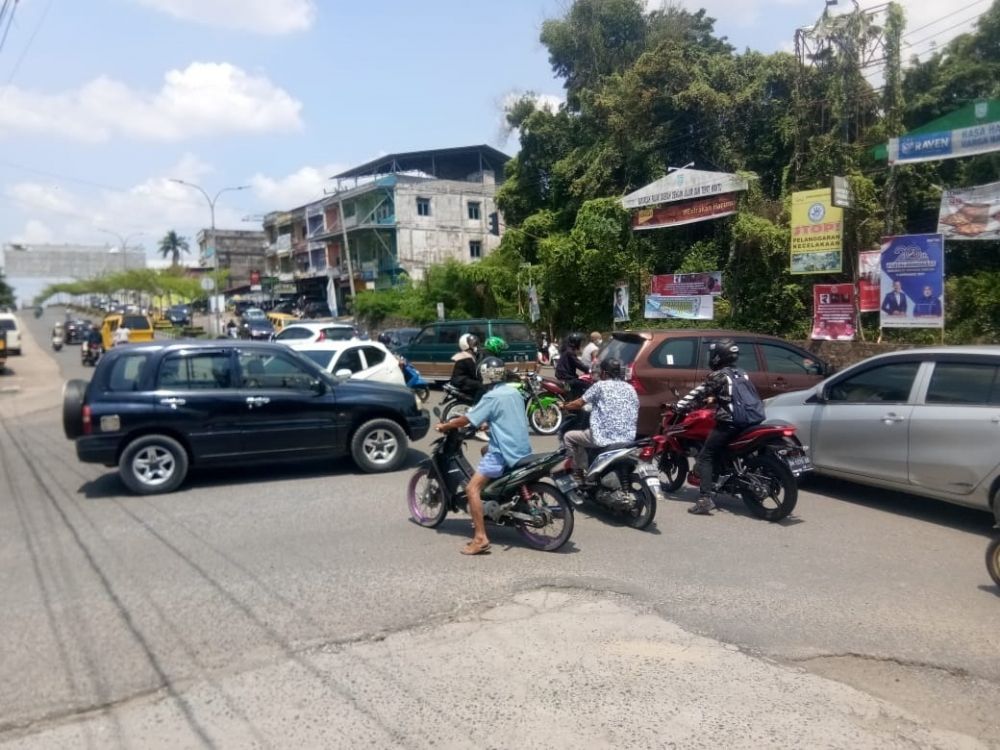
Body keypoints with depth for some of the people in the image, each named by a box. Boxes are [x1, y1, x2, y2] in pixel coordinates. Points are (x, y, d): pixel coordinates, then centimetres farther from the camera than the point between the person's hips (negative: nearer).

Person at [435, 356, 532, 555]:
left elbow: (467, 420, -11)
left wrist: (445, 426, 3)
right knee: (486, 450, 36)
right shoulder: (514, 392, 12)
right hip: (522, 449, 10)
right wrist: (487, 424, 38)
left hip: (504, 453, -9)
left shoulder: (492, 397, -14)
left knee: (472, 489, -12)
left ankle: (480, 538, -21)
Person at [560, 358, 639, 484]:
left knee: (569, 437, 13)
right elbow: (635, 416, 20)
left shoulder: (600, 385, -1)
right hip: (628, 438, 7)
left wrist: (565, 406, 25)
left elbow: (579, 403, 6)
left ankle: (581, 473, 10)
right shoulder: (631, 388, 15)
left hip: (604, 437, -7)